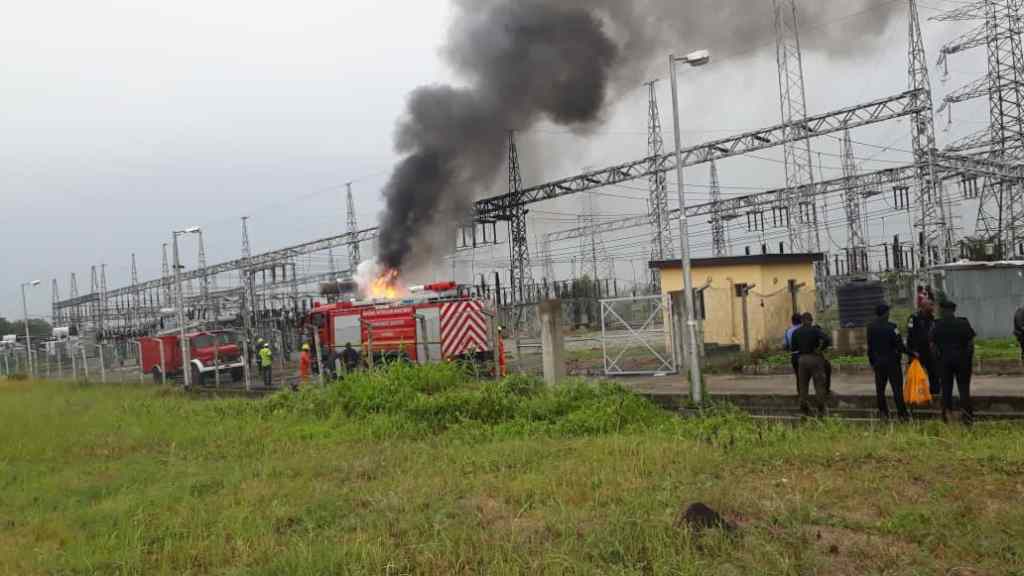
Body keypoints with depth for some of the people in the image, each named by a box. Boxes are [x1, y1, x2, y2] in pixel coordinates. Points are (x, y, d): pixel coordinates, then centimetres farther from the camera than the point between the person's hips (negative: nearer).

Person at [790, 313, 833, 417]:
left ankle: (805, 410, 13)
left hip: (802, 359, 3)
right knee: (819, 385, 4)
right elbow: (827, 340, -21)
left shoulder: (796, 332, 3)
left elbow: (794, 347, 7)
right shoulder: (815, 330, -8)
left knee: (803, 385, 11)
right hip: (815, 358, -3)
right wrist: (821, 349, -8)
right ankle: (821, 410, 6)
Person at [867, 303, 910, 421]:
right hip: (892, 362, -5)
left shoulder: (871, 328, 3)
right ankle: (902, 413, -2)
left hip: (878, 362, 5)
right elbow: (899, 345, -14)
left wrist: (872, 362, 15)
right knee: (897, 388, -2)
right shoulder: (891, 327, -14)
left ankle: (883, 413, 11)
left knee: (880, 389, 9)